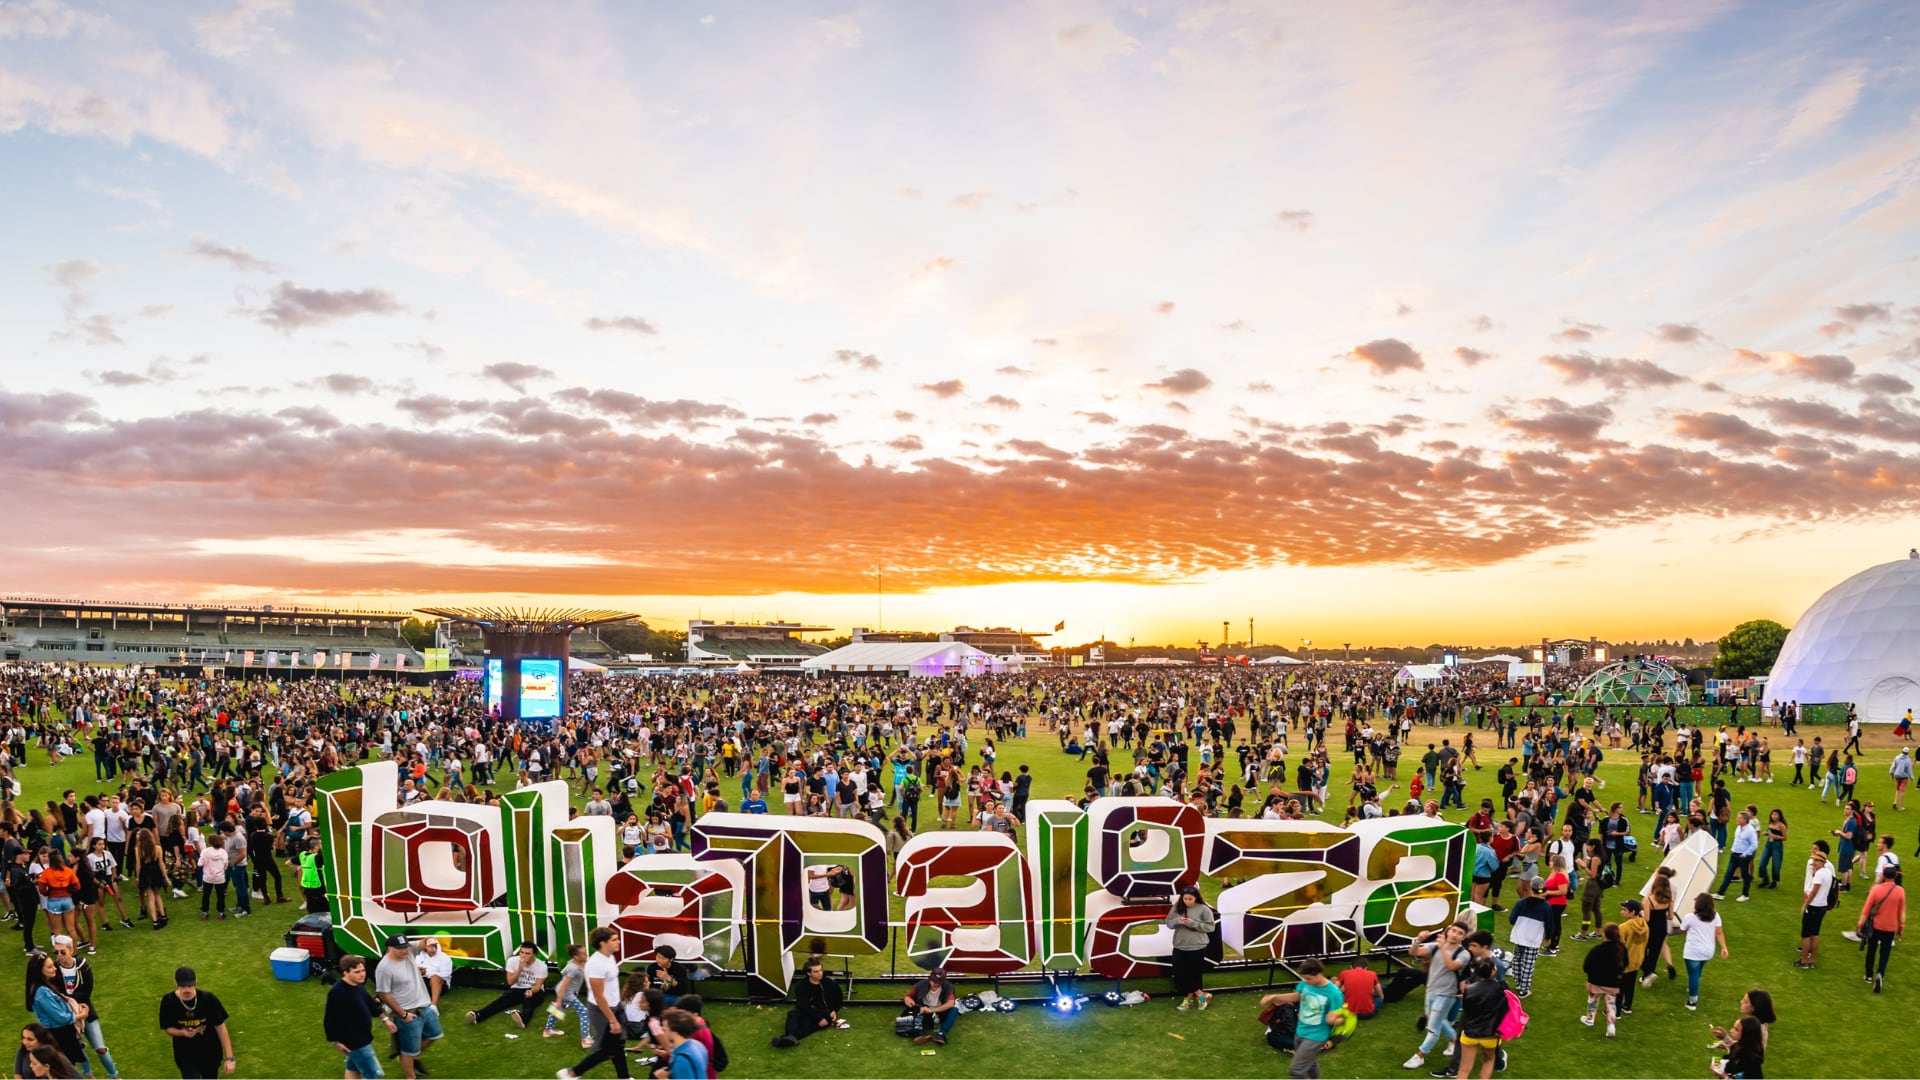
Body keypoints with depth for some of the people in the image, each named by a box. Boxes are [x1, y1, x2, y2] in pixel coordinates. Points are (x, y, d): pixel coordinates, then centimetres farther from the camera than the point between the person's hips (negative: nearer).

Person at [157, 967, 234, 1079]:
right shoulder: (169, 1002, -15)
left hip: (211, 1054, 1)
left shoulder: (208, 999, -18)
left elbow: (220, 1027, -11)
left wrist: (229, 1058, -14)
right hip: (186, 1056, -1)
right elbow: (168, 1028, 0)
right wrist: (183, 1032, -25)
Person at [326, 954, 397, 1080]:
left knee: (354, 1068, 25)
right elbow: (331, 1020, -24)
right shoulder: (337, 993, -30)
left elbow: (369, 1003, 14)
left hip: (362, 1037, 9)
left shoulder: (358, 985, -2)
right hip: (353, 1041, -9)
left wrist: (384, 1019, 17)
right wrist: (336, 1041, -16)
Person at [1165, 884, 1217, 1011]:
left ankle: (1189, 998, 25)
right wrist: (1177, 921, -16)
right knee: (1179, 974, 1)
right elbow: (1168, 922, 6)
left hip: (1197, 948, -4)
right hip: (1179, 947, 4)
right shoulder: (1177, 907, 2)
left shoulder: (1203, 909, -8)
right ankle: (1201, 995, 15)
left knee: (1193, 974, 6)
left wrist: (1193, 924, -20)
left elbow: (1210, 927, -9)